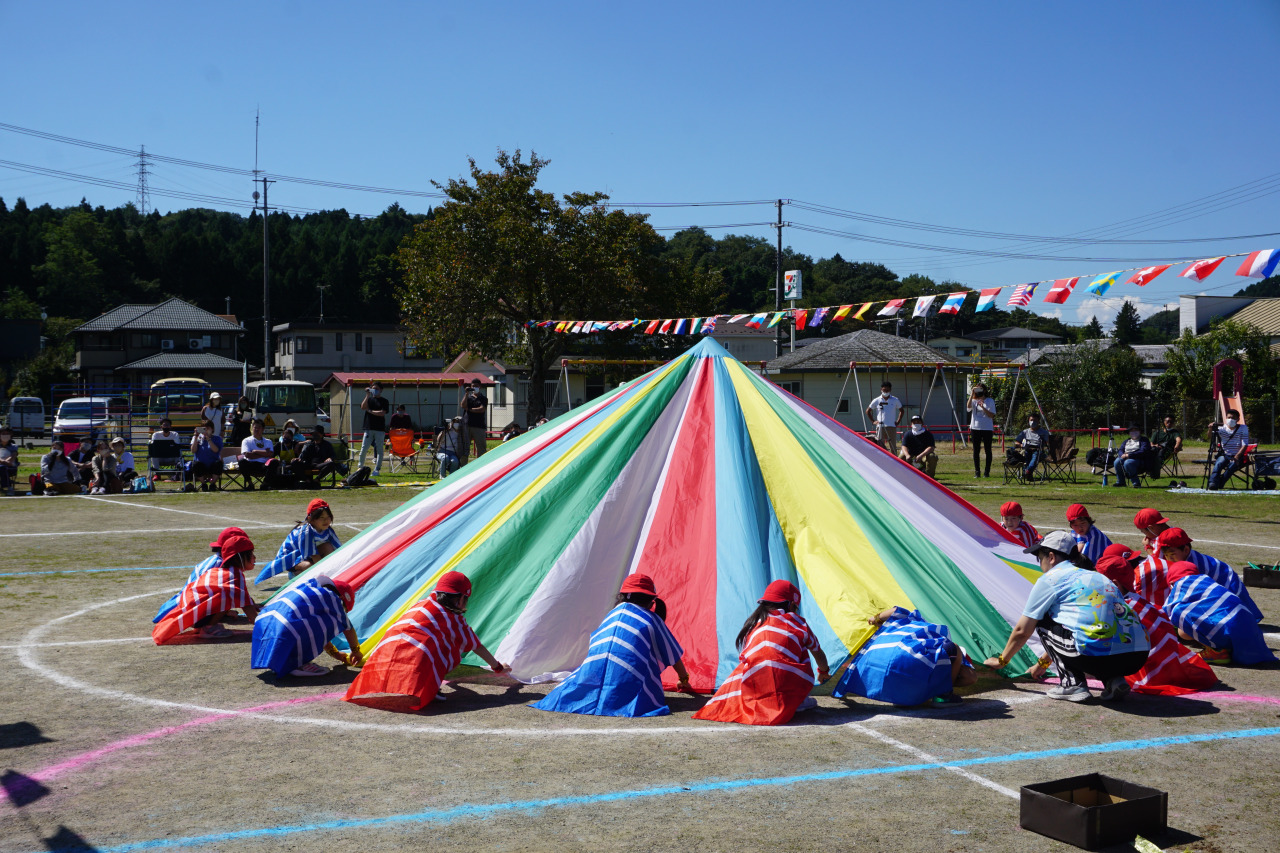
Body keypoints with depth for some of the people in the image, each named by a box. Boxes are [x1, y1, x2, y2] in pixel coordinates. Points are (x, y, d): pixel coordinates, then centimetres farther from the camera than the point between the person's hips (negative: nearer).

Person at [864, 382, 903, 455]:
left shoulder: (895, 400, 6)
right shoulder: (876, 401, 3)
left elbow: (901, 411, 17)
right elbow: (868, 411, 12)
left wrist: (898, 421, 6)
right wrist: (873, 421, 5)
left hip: (892, 426, 1)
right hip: (880, 426, -1)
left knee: (893, 446, 4)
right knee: (880, 446, -5)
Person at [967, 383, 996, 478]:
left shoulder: (990, 401, 3)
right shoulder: (974, 400, 9)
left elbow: (992, 415, -6)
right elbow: (968, 407, -14)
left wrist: (983, 407, -17)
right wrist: (972, 394, -16)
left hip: (987, 428, -2)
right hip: (975, 428, 2)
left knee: (988, 450, 0)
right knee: (976, 450, 2)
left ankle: (987, 471, 6)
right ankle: (977, 472, 7)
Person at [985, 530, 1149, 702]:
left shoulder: (1050, 579, 8)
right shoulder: (1097, 576, 30)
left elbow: (1022, 631, 15)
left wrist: (1002, 660, 33)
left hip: (1097, 655, -7)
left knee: (1043, 621, 15)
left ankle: (1072, 684, 4)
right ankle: (1114, 680, 12)